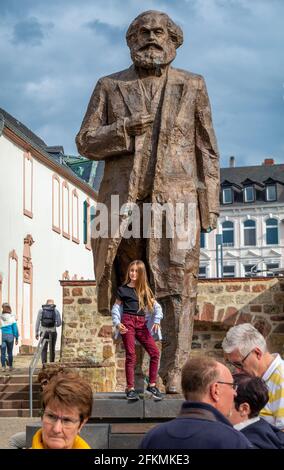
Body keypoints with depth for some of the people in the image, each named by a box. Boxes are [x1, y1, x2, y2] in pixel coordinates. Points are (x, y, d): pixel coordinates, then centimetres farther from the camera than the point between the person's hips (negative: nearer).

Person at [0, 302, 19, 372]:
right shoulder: (12, 317, -5)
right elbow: (15, 327, -3)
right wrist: (16, 338, 4)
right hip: (10, 335, 0)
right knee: (10, 352, 10)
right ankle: (10, 367, 15)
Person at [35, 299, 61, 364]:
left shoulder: (41, 310, 5)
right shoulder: (56, 311, 2)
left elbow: (37, 322, 2)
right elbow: (59, 323, 1)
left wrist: (36, 333, 6)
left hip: (43, 332, 0)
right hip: (52, 332, 0)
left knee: (44, 349, 2)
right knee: (52, 349, 13)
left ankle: (44, 364, -10)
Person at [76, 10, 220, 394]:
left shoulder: (192, 87, 12)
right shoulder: (110, 87, 13)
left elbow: (207, 150, 10)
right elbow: (86, 142, 8)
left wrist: (211, 204, 2)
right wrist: (124, 130, -11)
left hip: (176, 198, -1)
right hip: (124, 199, 1)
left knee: (178, 286, -10)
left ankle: (174, 375, -10)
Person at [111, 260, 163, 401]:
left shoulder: (145, 290, 15)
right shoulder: (123, 289, 8)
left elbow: (156, 306, 10)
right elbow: (116, 308, 7)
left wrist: (156, 321, -6)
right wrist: (117, 323, -8)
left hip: (142, 323, 3)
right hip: (128, 322, -3)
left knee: (155, 352, -9)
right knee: (130, 355, -9)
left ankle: (152, 385, 0)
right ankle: (130, 388, -7)